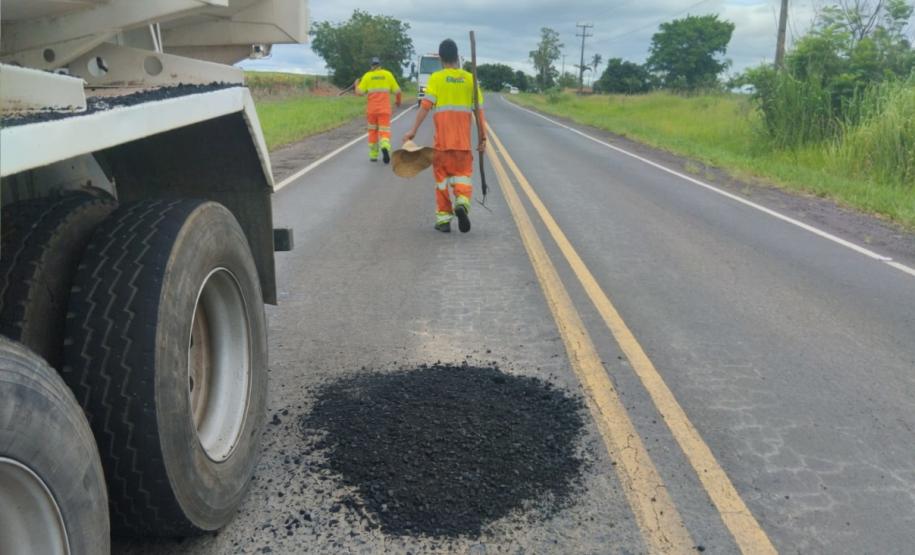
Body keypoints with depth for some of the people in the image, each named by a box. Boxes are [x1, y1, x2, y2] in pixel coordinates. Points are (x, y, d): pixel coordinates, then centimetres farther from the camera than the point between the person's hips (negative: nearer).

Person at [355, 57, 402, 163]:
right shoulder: (388, 74, 3)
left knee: (373, 131, 17)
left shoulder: (367, 76, 1)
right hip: (384, 109, -1)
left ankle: (373, 155, 20)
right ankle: (385, 147, -32)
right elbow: (397, 90, 3)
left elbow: (360, 92, -3)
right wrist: (399, 100, 22)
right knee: (384, 131, -2)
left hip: (371, 109, 1)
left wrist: (356, 84, 18)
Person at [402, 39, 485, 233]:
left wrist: (413, 131, -10)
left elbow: (425, 106, -10)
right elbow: (479, 110, 4)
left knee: (442, 175, 10)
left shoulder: (436, 78, 0)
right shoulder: (469, 78, 6)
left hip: (442, 139, -1)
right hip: (464, 139, 1)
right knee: (462, 173, 10)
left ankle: (443, 219, 11)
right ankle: (462, 202, -19)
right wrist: (482, 137, 8)